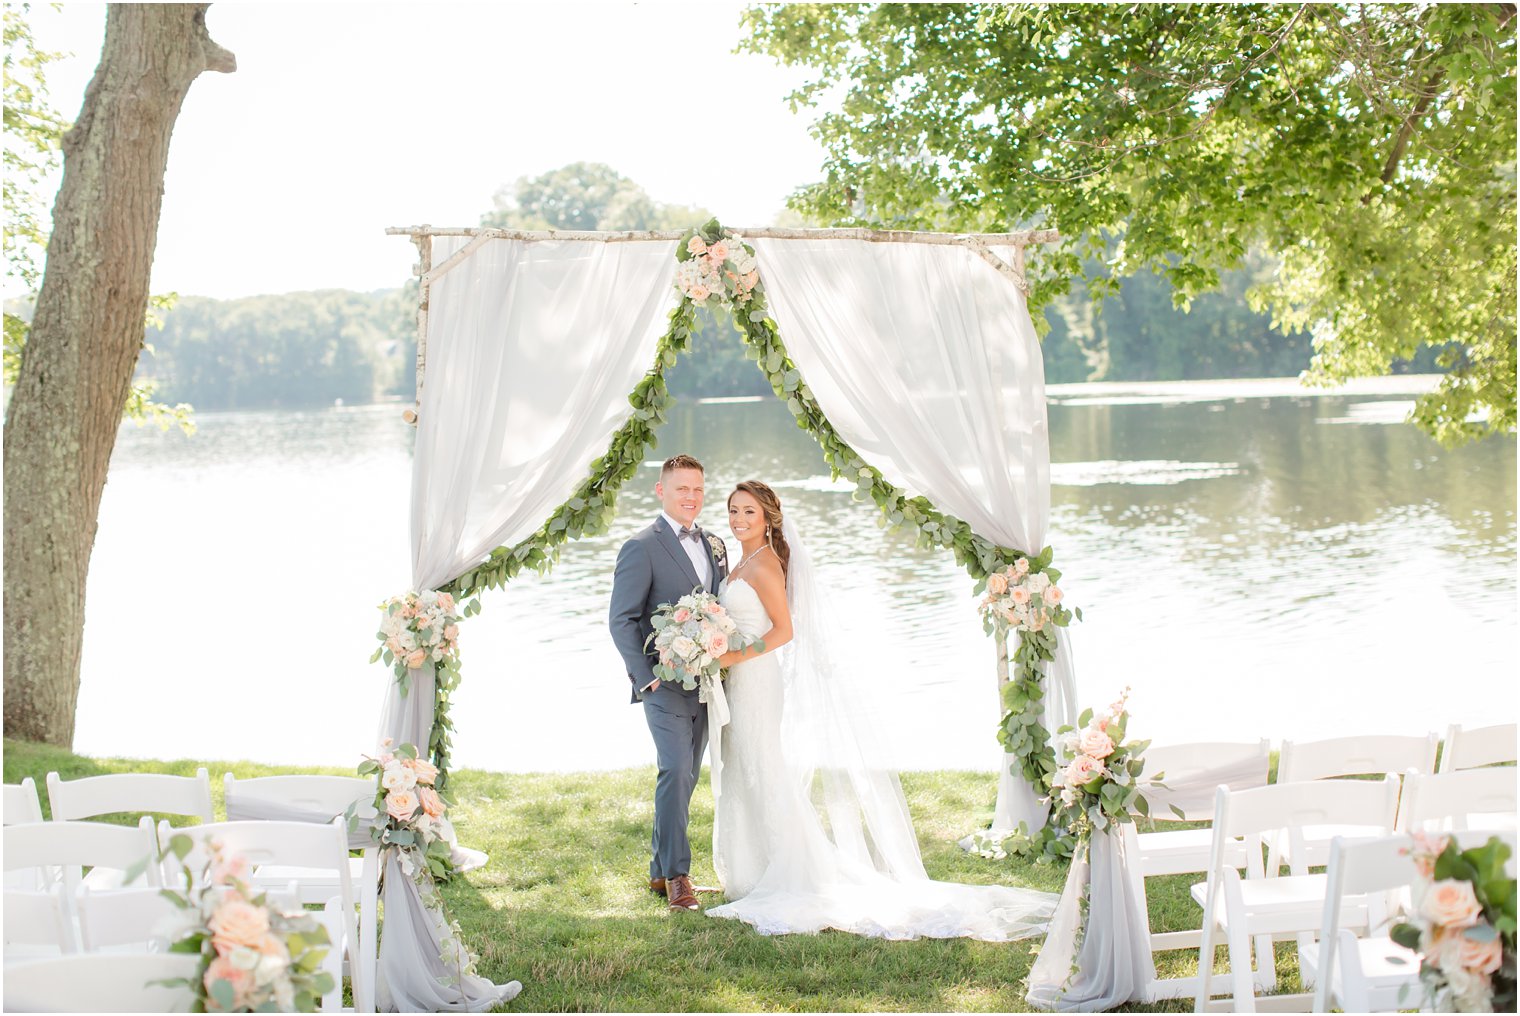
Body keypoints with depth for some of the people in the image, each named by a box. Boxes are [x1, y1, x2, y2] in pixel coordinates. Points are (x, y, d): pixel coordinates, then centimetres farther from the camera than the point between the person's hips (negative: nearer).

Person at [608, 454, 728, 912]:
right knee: (675, 771, -15)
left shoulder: (714, 545, 13)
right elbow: (621, 619, -11)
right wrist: (646, 677, -17)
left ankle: (661, 870, 23)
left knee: (685, 777, 12)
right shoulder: (641, 548, -8)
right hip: (666, 685, -7)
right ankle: (676, 875, -4)